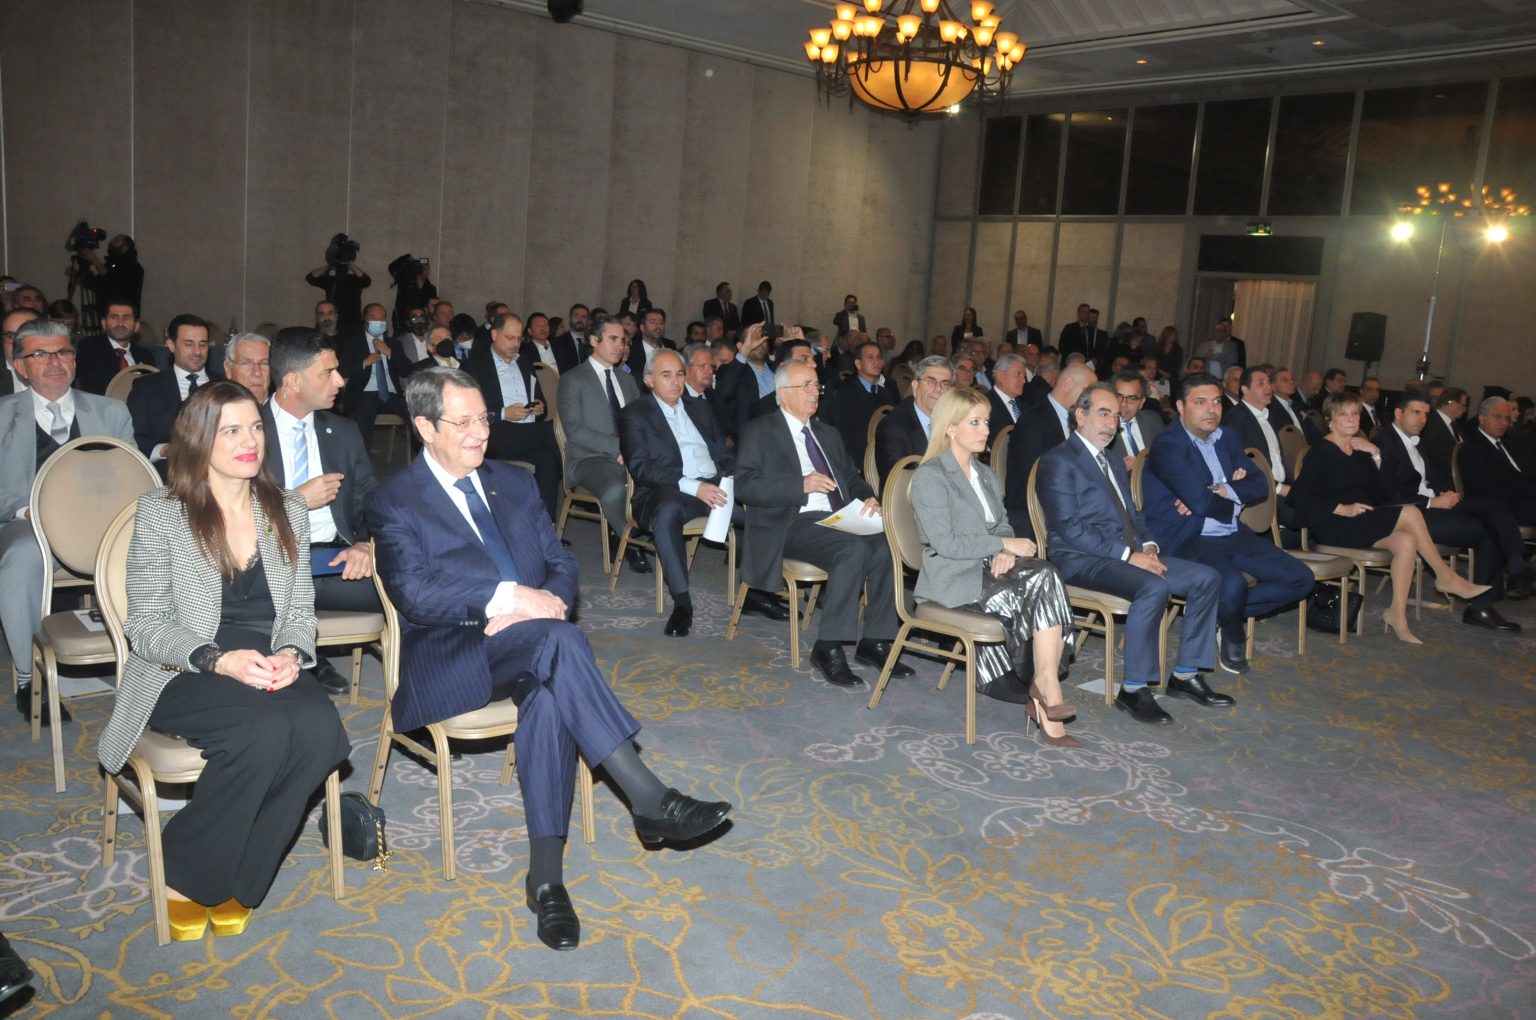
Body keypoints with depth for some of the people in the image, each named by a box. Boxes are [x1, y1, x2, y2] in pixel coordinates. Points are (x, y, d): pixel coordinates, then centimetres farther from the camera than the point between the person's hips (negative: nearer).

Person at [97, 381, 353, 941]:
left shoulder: (288, 511, 12)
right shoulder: (160, 512, -1)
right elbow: (146, 626, -5)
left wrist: (291, 654, -12)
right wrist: (220, 660, -23)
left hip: (270, 666, 4)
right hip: (182, 675, -4)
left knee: (319, 728, -30)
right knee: (265, 731, -35)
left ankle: (230, 882, -12)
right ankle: (184, 878, -10)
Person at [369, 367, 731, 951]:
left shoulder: (515, 485, 18)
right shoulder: (395, 503, 2)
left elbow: (562, 564, 13)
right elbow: (414, 595, -12)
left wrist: (545, 599, -11)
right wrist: (508, 598, -22)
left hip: (525, 646, 4)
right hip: (448, 662, -4)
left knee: (549, 690, -33)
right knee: (558, 639, -34)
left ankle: (546, 874, -31)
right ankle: (648, 799, -35)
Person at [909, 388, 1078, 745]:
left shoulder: (986, 474, 21)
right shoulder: (929, 477, -5)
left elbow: (1002, 526, 18)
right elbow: (945, 544, -14)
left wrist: (1006, 552, -6)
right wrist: (1003, 544, -13)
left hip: (990, 568, 7)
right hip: (953, 578, -7)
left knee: (1044, 576, -25)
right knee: (1044, 581, -26)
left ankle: (1040, 689, -23)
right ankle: (1045, 688, -19)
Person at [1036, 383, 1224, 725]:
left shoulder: (1115, 466, 23)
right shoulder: (1058, 461, -6)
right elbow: (1070, 528, -15)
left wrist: (1148, 546, 0)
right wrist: (1129, 555, -19)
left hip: (1131, 555, 9)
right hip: (1082, 560, -9)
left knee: (1206, 578, -5)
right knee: (1154, 588, -33)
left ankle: (1185, 674, 3)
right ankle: (1134, 689, -23)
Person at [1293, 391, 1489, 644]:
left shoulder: (1361, 451, 18)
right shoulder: (1321, 452, -3)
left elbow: (1380, 494, 11)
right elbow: (1302, 494, -14)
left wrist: (1375, 455, 2)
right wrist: (1342, 509, -21)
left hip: (1363, 525, 7)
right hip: (1333, 526, -7)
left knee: (1406, 541, -23)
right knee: (1409, 514, -21)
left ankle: (1397, 616, -20)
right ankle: (1445, 577, -6)